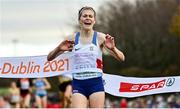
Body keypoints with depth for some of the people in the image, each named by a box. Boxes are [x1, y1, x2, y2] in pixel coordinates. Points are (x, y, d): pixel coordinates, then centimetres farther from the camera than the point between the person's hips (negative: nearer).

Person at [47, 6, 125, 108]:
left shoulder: (100, 37, 0)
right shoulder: (72, 39, 5)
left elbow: (121, 58, -5)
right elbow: (49, 58, 6)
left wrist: (112, 48, -27)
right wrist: (59, 48, -16)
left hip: (96, 83, -1)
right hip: (78, 85, 1)